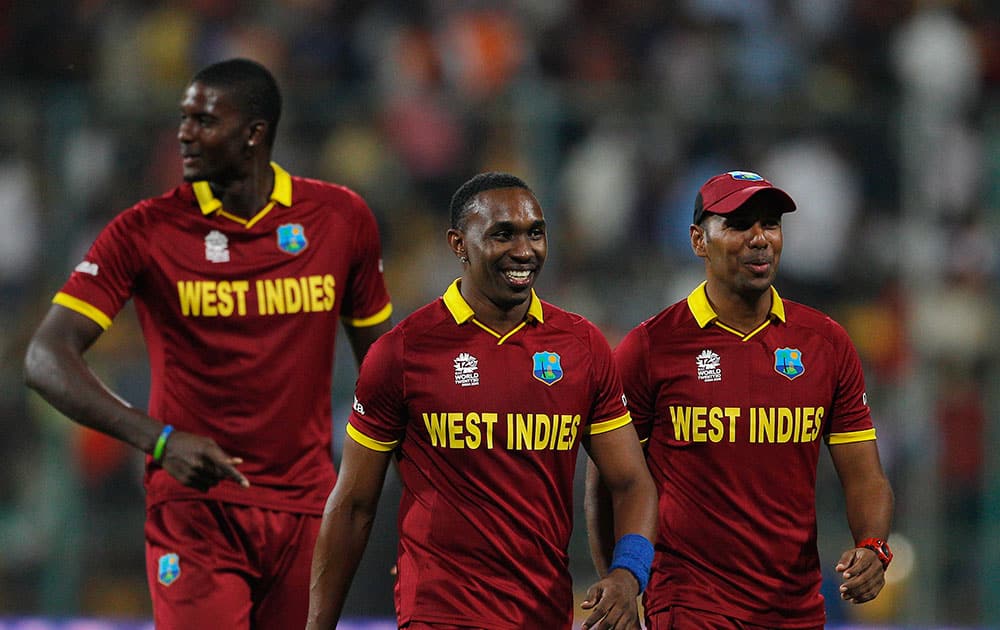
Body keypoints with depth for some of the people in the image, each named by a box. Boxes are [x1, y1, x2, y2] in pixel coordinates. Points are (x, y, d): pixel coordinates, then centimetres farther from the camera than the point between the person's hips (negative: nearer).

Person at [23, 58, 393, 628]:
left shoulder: (342, 218, 3)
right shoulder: (146, 231, -6)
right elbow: (47, 358, -13)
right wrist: (159, 440, -26)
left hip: (306, 509, 3)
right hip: (194, 510, -3)